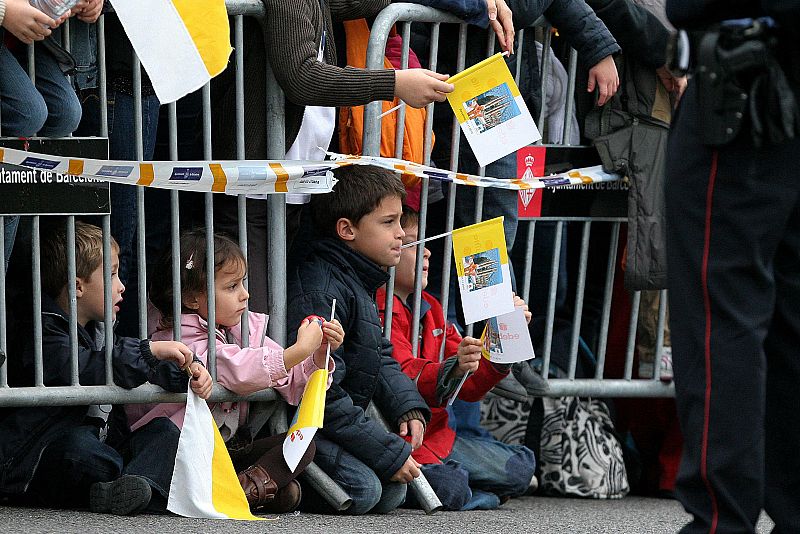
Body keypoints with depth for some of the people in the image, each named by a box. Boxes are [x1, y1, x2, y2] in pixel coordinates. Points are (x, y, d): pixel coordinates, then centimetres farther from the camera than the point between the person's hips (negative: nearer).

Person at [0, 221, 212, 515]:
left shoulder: (97, 330, 19)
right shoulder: (45, 333, -11)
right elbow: (82, 369, -30)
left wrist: (187, 372, 2)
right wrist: (149, 350, -31)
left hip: (101, 442, 8)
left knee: (164, 430, -9)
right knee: (80, 443, -38)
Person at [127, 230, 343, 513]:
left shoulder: (247, 329, 7)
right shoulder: (182, 340, -17)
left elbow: (292, 385, 8)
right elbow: (240, 372, -32)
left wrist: (319, 354, -10)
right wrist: (300, 349, -30)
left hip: (233, 446, 7)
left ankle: (248, 487, -27)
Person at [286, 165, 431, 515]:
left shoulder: (359, 283, 12)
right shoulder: (320, 291, -22)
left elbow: (381, 359, 18)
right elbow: (322, 392, -24)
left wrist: (408, 408, -3)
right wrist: (390, 453, -21)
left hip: (340, 423, 10)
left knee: (392, 493, 2)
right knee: (362, 490, -24)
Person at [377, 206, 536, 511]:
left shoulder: (429, 309, 17)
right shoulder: (378, 311, -13)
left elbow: (469, 387, 12)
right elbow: (404, 377, -27)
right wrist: (452, 370, -46)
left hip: (435, 433, 9)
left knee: (521, 467, 4)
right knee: (452, 489, -31)